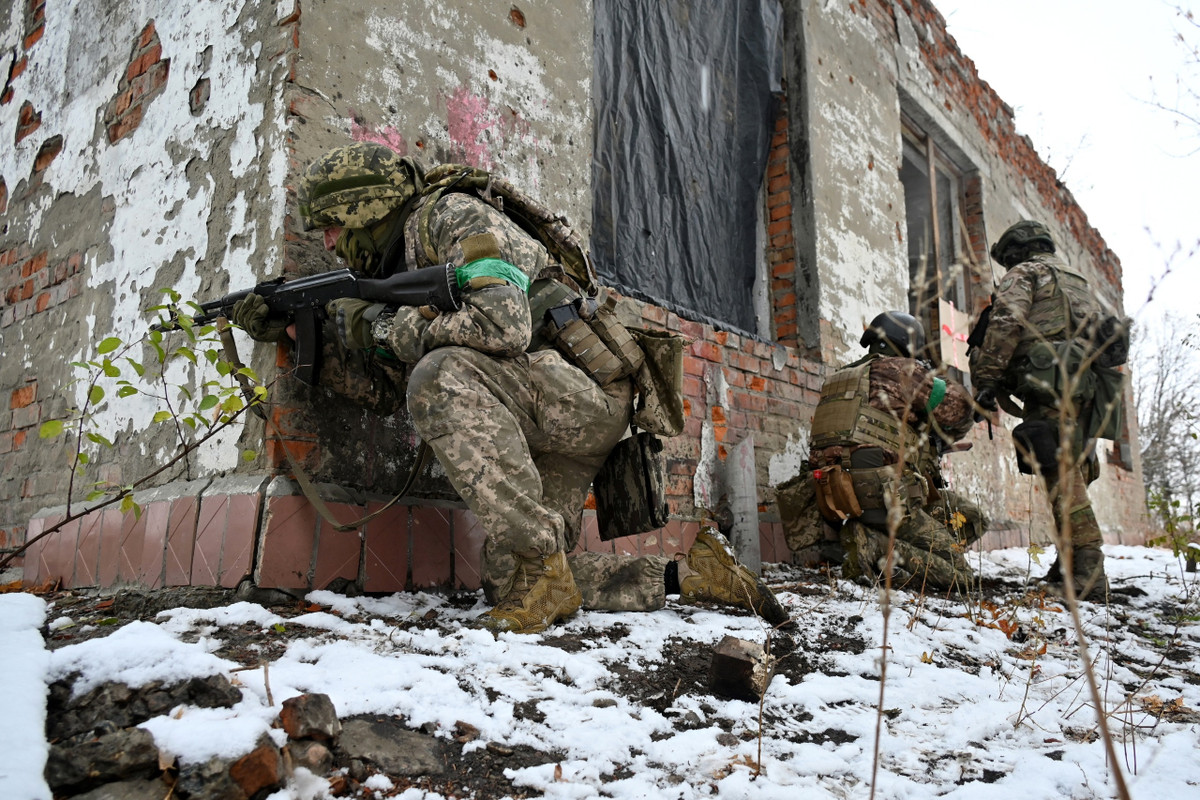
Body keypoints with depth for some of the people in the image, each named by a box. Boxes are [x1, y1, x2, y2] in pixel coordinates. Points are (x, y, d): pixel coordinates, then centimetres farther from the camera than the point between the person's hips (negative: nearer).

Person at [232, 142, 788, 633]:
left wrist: (395, 330, -12)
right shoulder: (398, 269, 20)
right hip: (540, 434, 9)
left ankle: (540, 562, -26)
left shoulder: (453, 216, -7)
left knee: (441, 375, -31)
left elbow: (504, 327, -24)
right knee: (507, 580, 0)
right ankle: (687, 572, 9)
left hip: (586, 393, -9)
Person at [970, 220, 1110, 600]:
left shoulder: (1024, 273, 8)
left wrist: (987, 379, -14)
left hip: (1050, 384, -8)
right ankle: (1072, 561, 8)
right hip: (1086, 389, 9)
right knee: (1073, 476, 8)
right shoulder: (1078, 282, 33)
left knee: (1062, 476, -14)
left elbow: (1006, 322, -10)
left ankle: (1086, 569, -19)